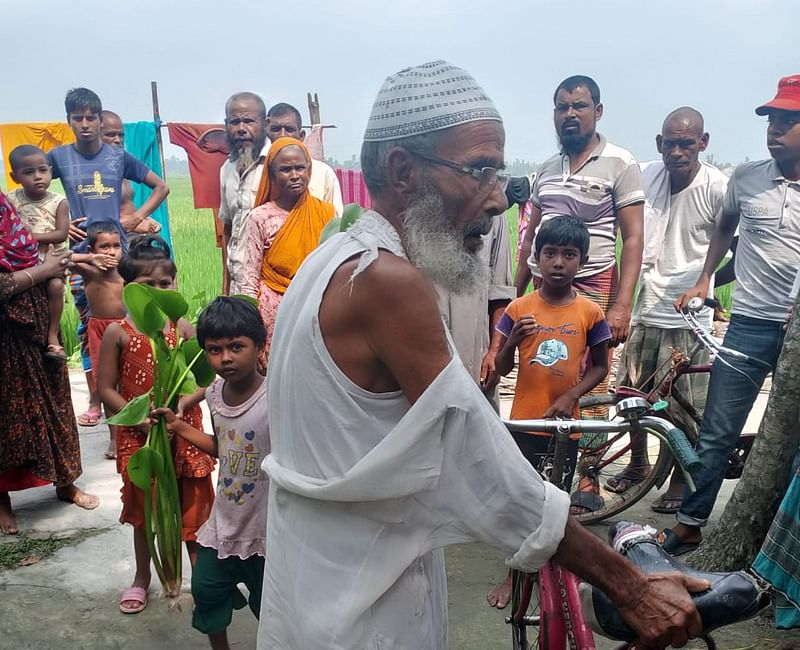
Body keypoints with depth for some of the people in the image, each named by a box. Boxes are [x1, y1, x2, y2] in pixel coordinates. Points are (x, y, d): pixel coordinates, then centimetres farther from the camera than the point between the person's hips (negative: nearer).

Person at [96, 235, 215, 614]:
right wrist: (141, 419, -16)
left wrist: (182, 403, -21)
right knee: (143, 510, 16)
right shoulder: (117, 333, -7)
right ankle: (142, 579, 35)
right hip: (137, 436, 0)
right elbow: (106, 389, -7)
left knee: (193, 506, 10)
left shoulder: (182, 327, -4)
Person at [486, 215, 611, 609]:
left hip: (564, 422, 0)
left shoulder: (590, 312, -5)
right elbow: (502, 368, 1)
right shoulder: (519, 309, -4)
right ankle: (514, 573, 23)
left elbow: (600, 366, 3)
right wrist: (513, 340, -20)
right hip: (524, 420, 0)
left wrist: (570, 396, -12)